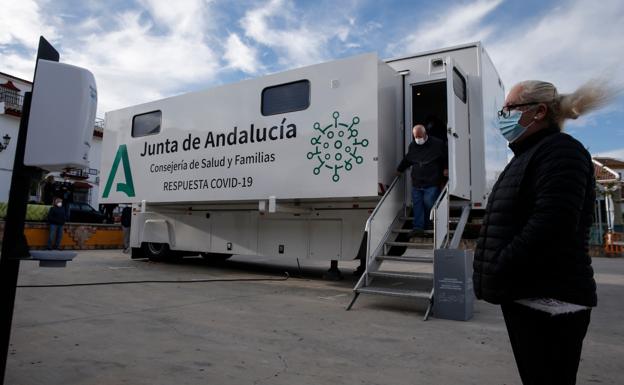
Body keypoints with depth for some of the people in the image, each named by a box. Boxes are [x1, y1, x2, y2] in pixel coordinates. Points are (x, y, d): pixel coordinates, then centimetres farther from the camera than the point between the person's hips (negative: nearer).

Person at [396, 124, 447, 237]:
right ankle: (418, 227, -2)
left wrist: (446, 168, -2)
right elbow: (406, 160, 27)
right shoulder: (412, 146, 11)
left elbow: (446, 157, 8)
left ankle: (426, 225, 11)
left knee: (429, 203, -6)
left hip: (432, 183, -4)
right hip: (416, 182, 4)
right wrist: (399, 170, 33)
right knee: (417, 205, -2)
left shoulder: (437, 144, -3)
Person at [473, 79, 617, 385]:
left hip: (549, 299, -10)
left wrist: (496, 273, -20)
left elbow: (552, 223, -24)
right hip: (525, 294, 10)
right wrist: (491, 277, 12)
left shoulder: (560, 150, -11)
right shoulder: (529, 156, 19)